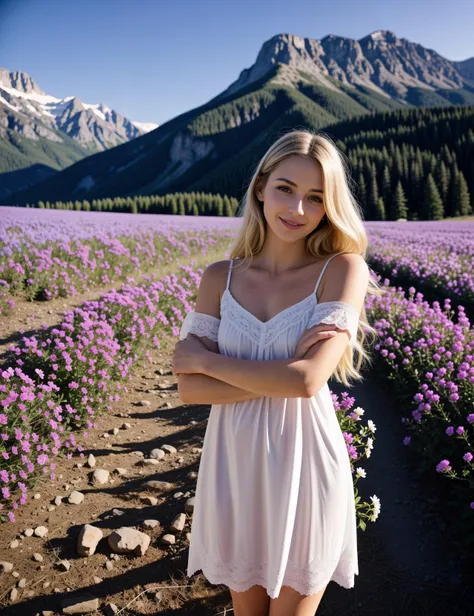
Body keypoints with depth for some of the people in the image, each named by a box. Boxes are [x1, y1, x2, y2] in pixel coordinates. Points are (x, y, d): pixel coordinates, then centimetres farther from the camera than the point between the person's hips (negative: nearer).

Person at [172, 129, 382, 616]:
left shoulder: (344, 270, -11)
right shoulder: (219, 278, -2)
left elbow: (309, 379, -23)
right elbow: (189, 389, -9)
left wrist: (205, 359, -13)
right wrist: (282, 374, -20)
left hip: (304, 470, -2)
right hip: (233, 468, 3)